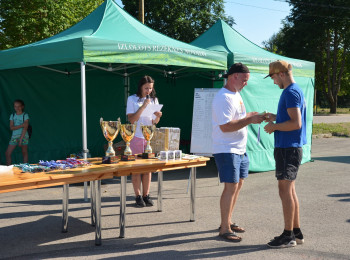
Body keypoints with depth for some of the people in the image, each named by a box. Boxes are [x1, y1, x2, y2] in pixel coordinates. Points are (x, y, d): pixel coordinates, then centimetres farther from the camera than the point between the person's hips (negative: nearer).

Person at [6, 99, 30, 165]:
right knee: (7, 153, -2)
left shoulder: (25, 115, -4)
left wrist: (21, 139, -17)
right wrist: (21, 125, -18)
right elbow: (11, 128, -3)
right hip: (14, 136, 4)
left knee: (24, 153, 3)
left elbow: (25, 128, -11)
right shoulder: (12, 115, 7)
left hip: (23, 136, -4)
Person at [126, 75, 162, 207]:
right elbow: (131, 119, -9)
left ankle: (146, 195, 11)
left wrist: (157, 117, -10)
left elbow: (154, 122, 12)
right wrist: (143, 106, -14)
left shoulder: (154, 100, 11)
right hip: (136, 137, -3)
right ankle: (138, 196, 5)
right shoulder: (132, 99, 0)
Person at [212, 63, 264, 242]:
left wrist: (251, 115, 11)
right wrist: (250, 120, -24)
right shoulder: (224, 98, -18)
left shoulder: (236, 94, 16)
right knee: (231, 187, -9)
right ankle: (224, 229, 0)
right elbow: (225, 126, -26)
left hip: (240, 150, 10)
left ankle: (227, 222, 26)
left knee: (238, 184, 14)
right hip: (227, 150, -10)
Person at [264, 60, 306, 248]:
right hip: (290, 147, 10)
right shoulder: (296, 91, 15)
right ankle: (296, 232, 23)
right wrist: (274, 117, 14)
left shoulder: (291, 93, -16)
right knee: (290, 190, 14)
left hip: (288, 148, -10)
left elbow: (296, 123, -23)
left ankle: (288, 236, 5)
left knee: (285, 191, -4)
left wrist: (274, 126, -12)